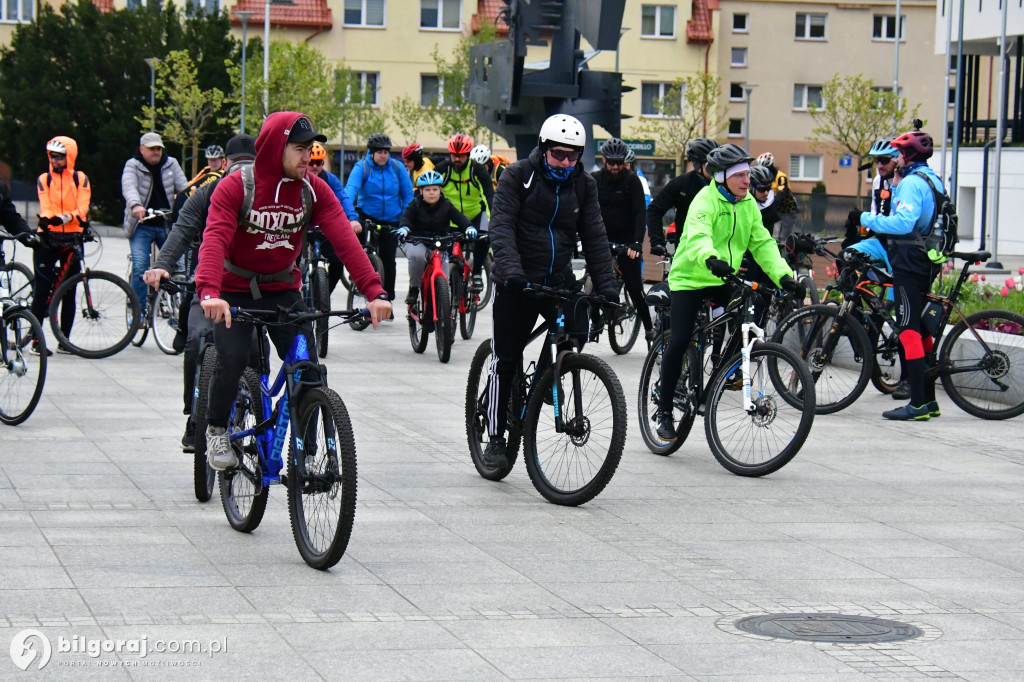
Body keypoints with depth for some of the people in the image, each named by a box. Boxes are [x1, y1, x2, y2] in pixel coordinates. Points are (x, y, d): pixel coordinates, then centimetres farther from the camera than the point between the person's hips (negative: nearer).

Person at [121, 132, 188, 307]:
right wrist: (136, 205, -42)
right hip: (142, 227, -3)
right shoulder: (133, 166, -3)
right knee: (139, 267, -13)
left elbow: (183, 187, -2)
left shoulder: (171, 164, 7)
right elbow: (129, 187, -21)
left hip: (167, 225, 3)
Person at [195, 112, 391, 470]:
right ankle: (217, 430, 8)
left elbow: (345, 239, -18)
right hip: (236, 292, -3)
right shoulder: (235, 187, -17)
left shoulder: (314, 190, -8)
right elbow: (215, 239, -30)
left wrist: (375, 291, -31)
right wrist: (209, 292, -47)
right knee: (231, 362, -21)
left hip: (283, 291, 3)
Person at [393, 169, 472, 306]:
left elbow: (459, 217, -10)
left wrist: (469, 227, -32)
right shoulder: (416, 204, -2)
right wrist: (404, 228, -38)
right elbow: (406, 216, -15)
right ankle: (413, 288, -14)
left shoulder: (446, 206, 1)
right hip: (417, 242, -2)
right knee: (417, 255, -36)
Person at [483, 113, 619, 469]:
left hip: (559, 280, 3)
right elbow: (502, 225, -17)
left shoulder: (583, 185, 5)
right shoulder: (517, 176, -7)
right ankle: (496, 437, 10)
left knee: (577, 335, -20)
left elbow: (594, 236, 2)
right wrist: (510, 268, -33)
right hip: (518, 281, -3)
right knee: (507, 360, -2)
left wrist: (605, 284, -10)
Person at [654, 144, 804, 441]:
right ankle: (664, 410, -2)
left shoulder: (748, 204, 5)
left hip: (723, 281, 6)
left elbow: (762, 244, 1)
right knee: (680, 341, -15)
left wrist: (783, 275, -14)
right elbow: (697, 236, -34)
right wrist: (710, 259, -56)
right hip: (689, 279, -6)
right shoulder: (705, 200, -16)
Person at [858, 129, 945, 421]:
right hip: (927, 263, 10)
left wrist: (869, 220, -13)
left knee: (909, 331, -10)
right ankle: (929, 400, 18)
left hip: (909, 262, -10)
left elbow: (903, 223, -26)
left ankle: (918, 404, -13)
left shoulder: (912, 182, -14)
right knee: (921, 330, 15)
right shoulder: (934, 181, 17)